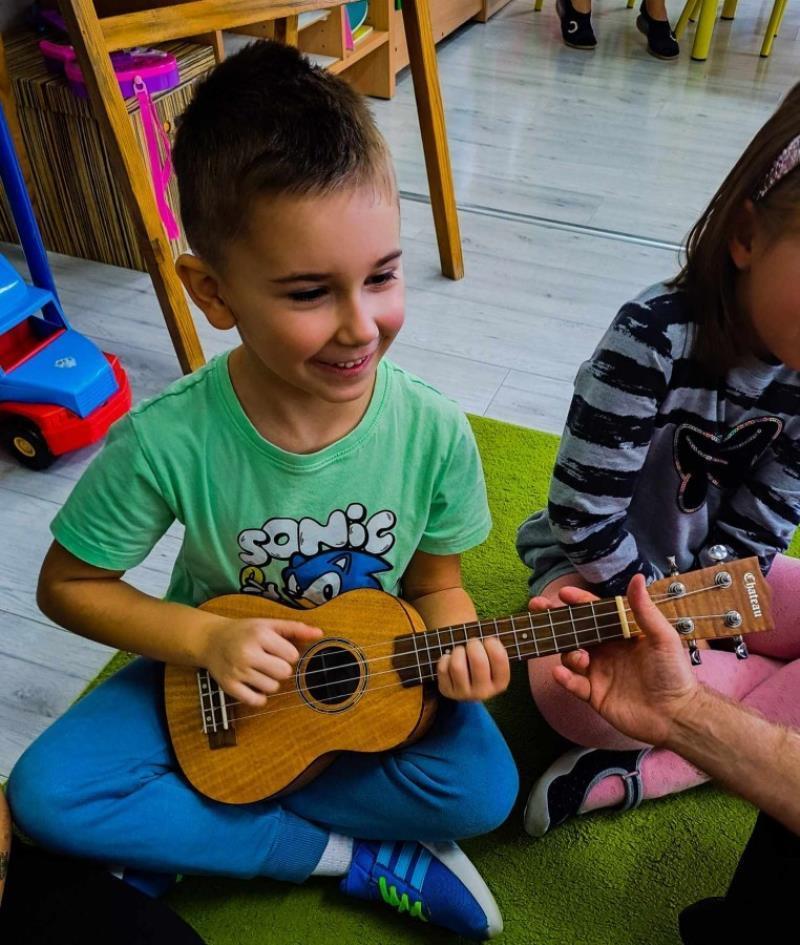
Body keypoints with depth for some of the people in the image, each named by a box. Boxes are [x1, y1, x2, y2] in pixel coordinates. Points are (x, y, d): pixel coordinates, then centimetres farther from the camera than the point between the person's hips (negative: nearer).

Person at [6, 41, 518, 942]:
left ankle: (176, 835, -8)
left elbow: (435, 583, -5)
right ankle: (356, 860, -9)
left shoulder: (433, 431, -22)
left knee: (482, 787, -23)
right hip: (218, 671, 0)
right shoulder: (166, 441, -27)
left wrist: (456, 643, -27)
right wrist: (207, 638, -23)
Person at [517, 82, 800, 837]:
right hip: (608, 562, -6)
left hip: (718, 568, 6)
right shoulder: (653, 341, -27)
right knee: (565, 684, -36)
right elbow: (585, 517, -24)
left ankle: (646, 768, -18)